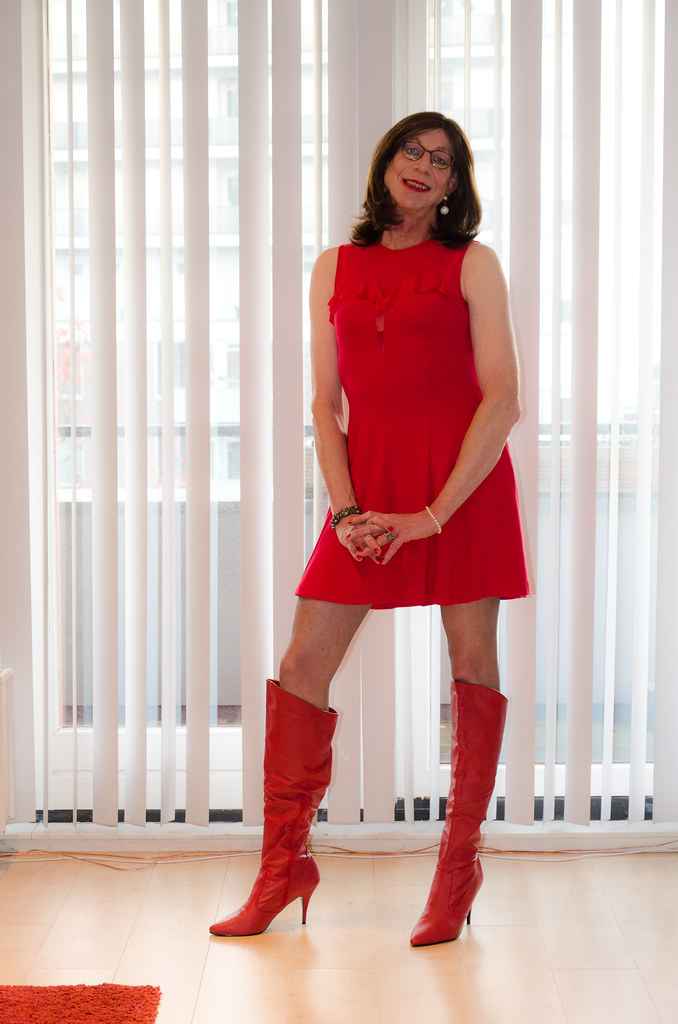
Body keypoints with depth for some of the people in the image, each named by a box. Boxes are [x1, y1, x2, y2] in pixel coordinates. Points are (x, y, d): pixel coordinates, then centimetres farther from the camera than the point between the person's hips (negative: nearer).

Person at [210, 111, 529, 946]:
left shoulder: (471, 264, 3)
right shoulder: (335, 268, 12)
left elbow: (504, 400, -5)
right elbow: (325, 404, 9)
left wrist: (434, 512, -13)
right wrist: (344, 508, -5)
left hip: (464, 478, -2)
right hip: (369, 484, 3)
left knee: (473, 664, 2)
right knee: (302, 665, -1)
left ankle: (459, 866, 16)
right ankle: (282, 869, 11)